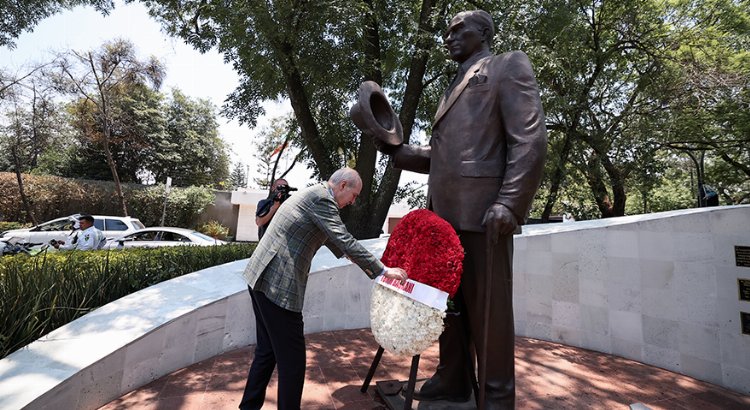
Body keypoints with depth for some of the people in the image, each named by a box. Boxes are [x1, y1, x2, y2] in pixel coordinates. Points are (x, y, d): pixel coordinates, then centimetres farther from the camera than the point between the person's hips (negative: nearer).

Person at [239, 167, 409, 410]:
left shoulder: (312, 195, 18)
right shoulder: (322, 197, -12)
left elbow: (333, 240, 31)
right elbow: (344, 241, -17)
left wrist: (351, 255, 40)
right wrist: (382, 270, -10)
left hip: (262, 277, 10)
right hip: (278, 284, -10)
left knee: (268, 351, 21)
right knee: (292, 358, 3)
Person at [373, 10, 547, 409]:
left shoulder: (508, 66, 8)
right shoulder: (453, 89, 28)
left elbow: (530, 140, -7)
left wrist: (509, 203, -19)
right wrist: (395, 149, 10)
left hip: (483, 210, -7)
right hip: (443, 213, 8)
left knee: (487, 307, 0)